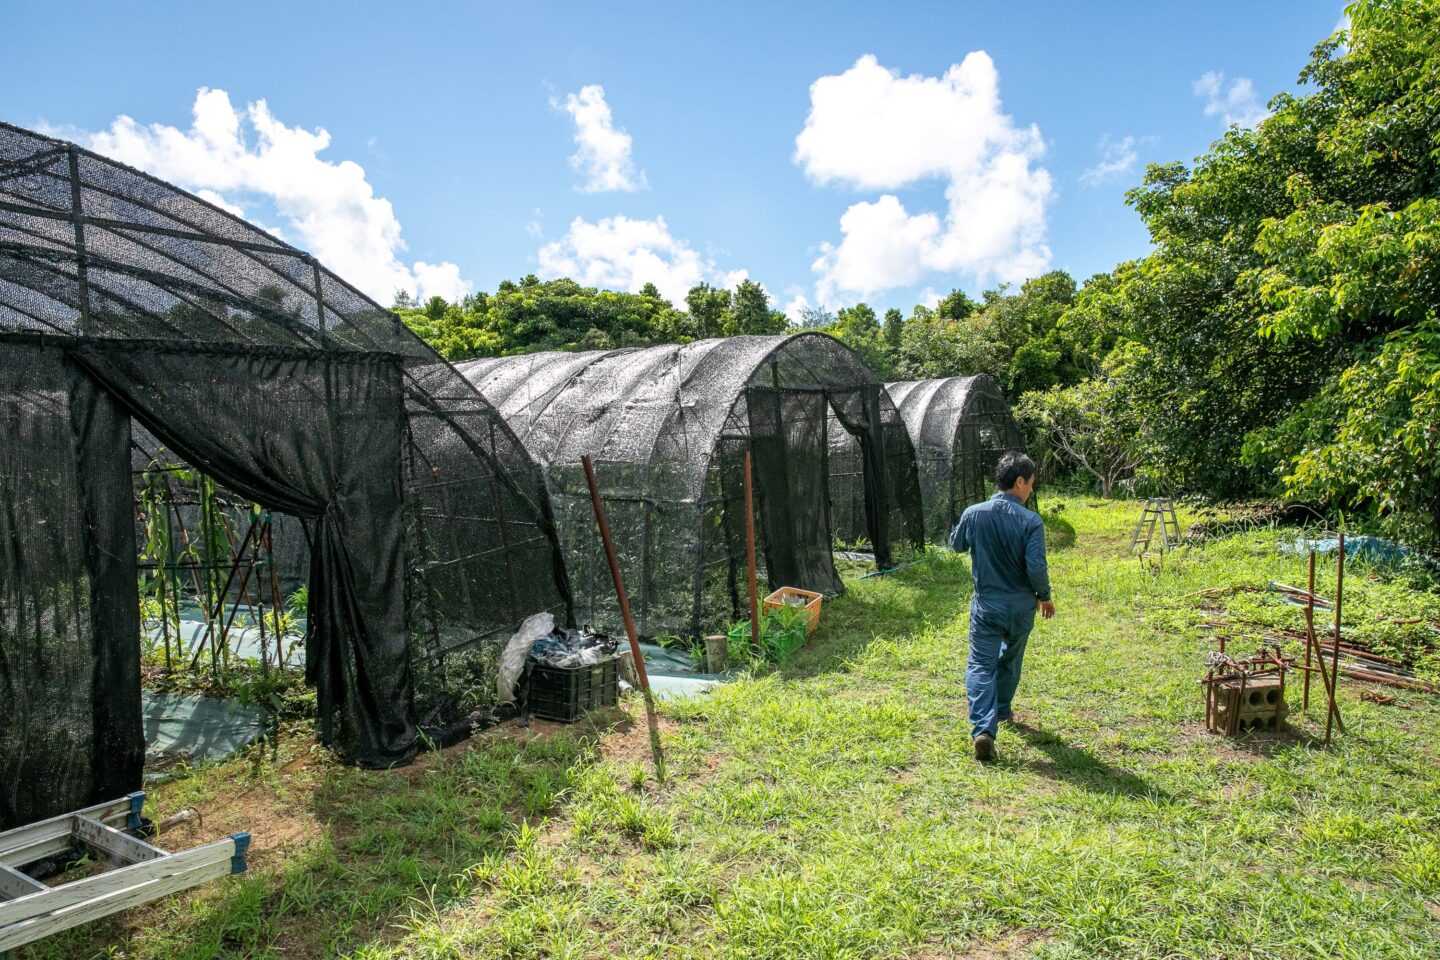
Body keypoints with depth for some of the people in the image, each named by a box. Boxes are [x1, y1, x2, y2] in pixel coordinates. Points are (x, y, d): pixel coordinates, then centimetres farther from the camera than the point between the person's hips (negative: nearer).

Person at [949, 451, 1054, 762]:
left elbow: (956, 545, 11)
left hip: (986, 605, 0)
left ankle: (983, 729, -17)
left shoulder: (973, 514, -7)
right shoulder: (1031, 521, -15)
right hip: (1021, 607, 0)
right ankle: (1002, 710, 43)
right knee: (1010, 659, 24)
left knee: (980, 666, 0)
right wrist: (1044, 596, 1)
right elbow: (1036, 568, -17)